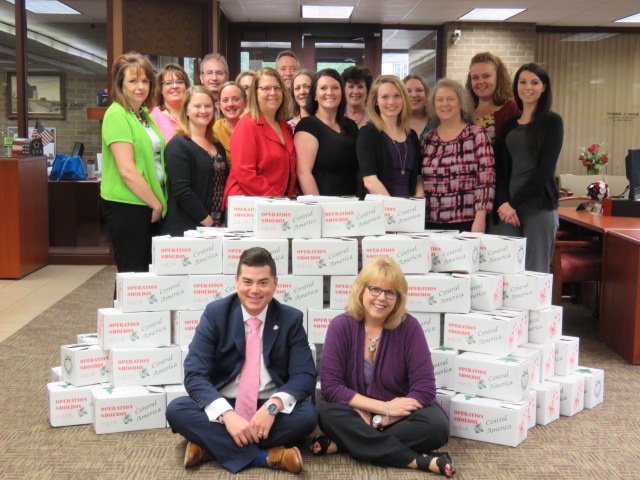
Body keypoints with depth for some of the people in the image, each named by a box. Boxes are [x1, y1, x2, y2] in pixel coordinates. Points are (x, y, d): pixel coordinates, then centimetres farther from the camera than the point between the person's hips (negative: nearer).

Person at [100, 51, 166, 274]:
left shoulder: (144, 114, 13)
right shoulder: (117, 115, -12)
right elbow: (127, 171, -19)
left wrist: (158, 202, 11)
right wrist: (156, 203, -11)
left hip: (147, 205, 8)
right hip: (126, 206, -8)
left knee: (148, 270, 14)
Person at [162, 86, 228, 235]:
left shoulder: (217, 146, 15)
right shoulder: (178, 145, -7)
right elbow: (182, 192, -16)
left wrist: (220, 222, 5)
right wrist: (207, 221, -16)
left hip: (218, 227, 6)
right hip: (185, 229, -6)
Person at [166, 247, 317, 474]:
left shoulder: (291, 319, -2)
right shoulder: (215, 313, -6)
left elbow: (304, 375, -7)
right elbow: (194, 375, -13)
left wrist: (273, 406, -28)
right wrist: (227, 414, -30)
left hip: (270, 409, 0)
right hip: (223, 407, 0)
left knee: (307, 414, -29)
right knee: (176, 410, -27)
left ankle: (210, 446, -23)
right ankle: (265, 457, -30)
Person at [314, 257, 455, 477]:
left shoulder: (409, 327, -10)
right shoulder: (341, 326, -10)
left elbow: (424, 389, -12)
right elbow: (331, 385, -14)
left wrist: (380, 419, -20)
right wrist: (384, 407, -19)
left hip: (399, 416, 0)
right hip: (357, 415, 0)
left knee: (436, 424, -29)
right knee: (329, 415, -32)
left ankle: (341, 444, -23)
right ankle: (422, 461, -29)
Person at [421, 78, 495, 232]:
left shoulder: (477, 135, -1)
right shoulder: (427, 139, 10)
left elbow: (486, 180, -7)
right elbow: (420, 182, 12)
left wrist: (480, 219, -14)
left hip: (466, 223, -3)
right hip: (431, 224, 3)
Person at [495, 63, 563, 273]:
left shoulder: (552, 121, 0)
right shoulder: (510, 123, 15)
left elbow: (544, 169, -8)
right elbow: (502, 167, 9)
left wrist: (514, 203, -10)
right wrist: (504, 203, -6)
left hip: (539, 205, -5)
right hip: (509, 206, 5)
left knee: (535, 272, -3)